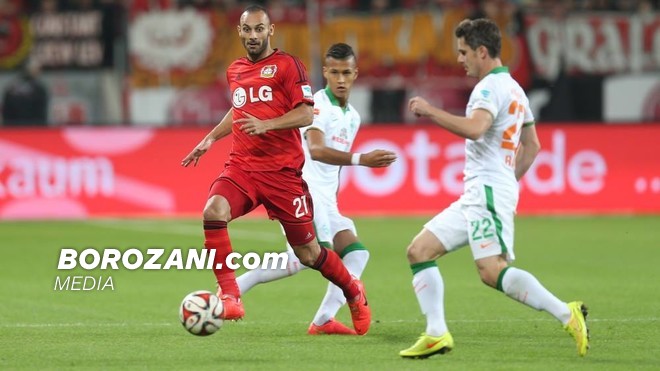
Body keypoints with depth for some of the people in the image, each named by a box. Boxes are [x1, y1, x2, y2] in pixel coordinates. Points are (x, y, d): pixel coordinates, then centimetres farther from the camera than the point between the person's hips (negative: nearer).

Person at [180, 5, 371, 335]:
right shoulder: (235, 71, 14)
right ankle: (230, 297, -24)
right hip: (241, 166, 4)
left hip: (282, 169, -4)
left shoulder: (286, 65, -4)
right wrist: (210, 138, 24)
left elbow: (306, 114, -12)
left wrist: (266, 125, -25)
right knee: (213, 212, -28)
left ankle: (354, 292, 32)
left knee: (307, 252, 3)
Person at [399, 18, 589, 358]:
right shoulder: (512, 88, 22)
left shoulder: (492, 87, -10)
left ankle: (567, 315, -22)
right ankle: (436, 334, 2)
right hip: (475, 198, 11)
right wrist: (510, 180, 29)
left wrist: (429, 111, -20)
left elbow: (473, 128, -29)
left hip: (488, 192, -11)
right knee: (419, 250, 8)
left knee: (492, 271, -22)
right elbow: (532, 146, 28)